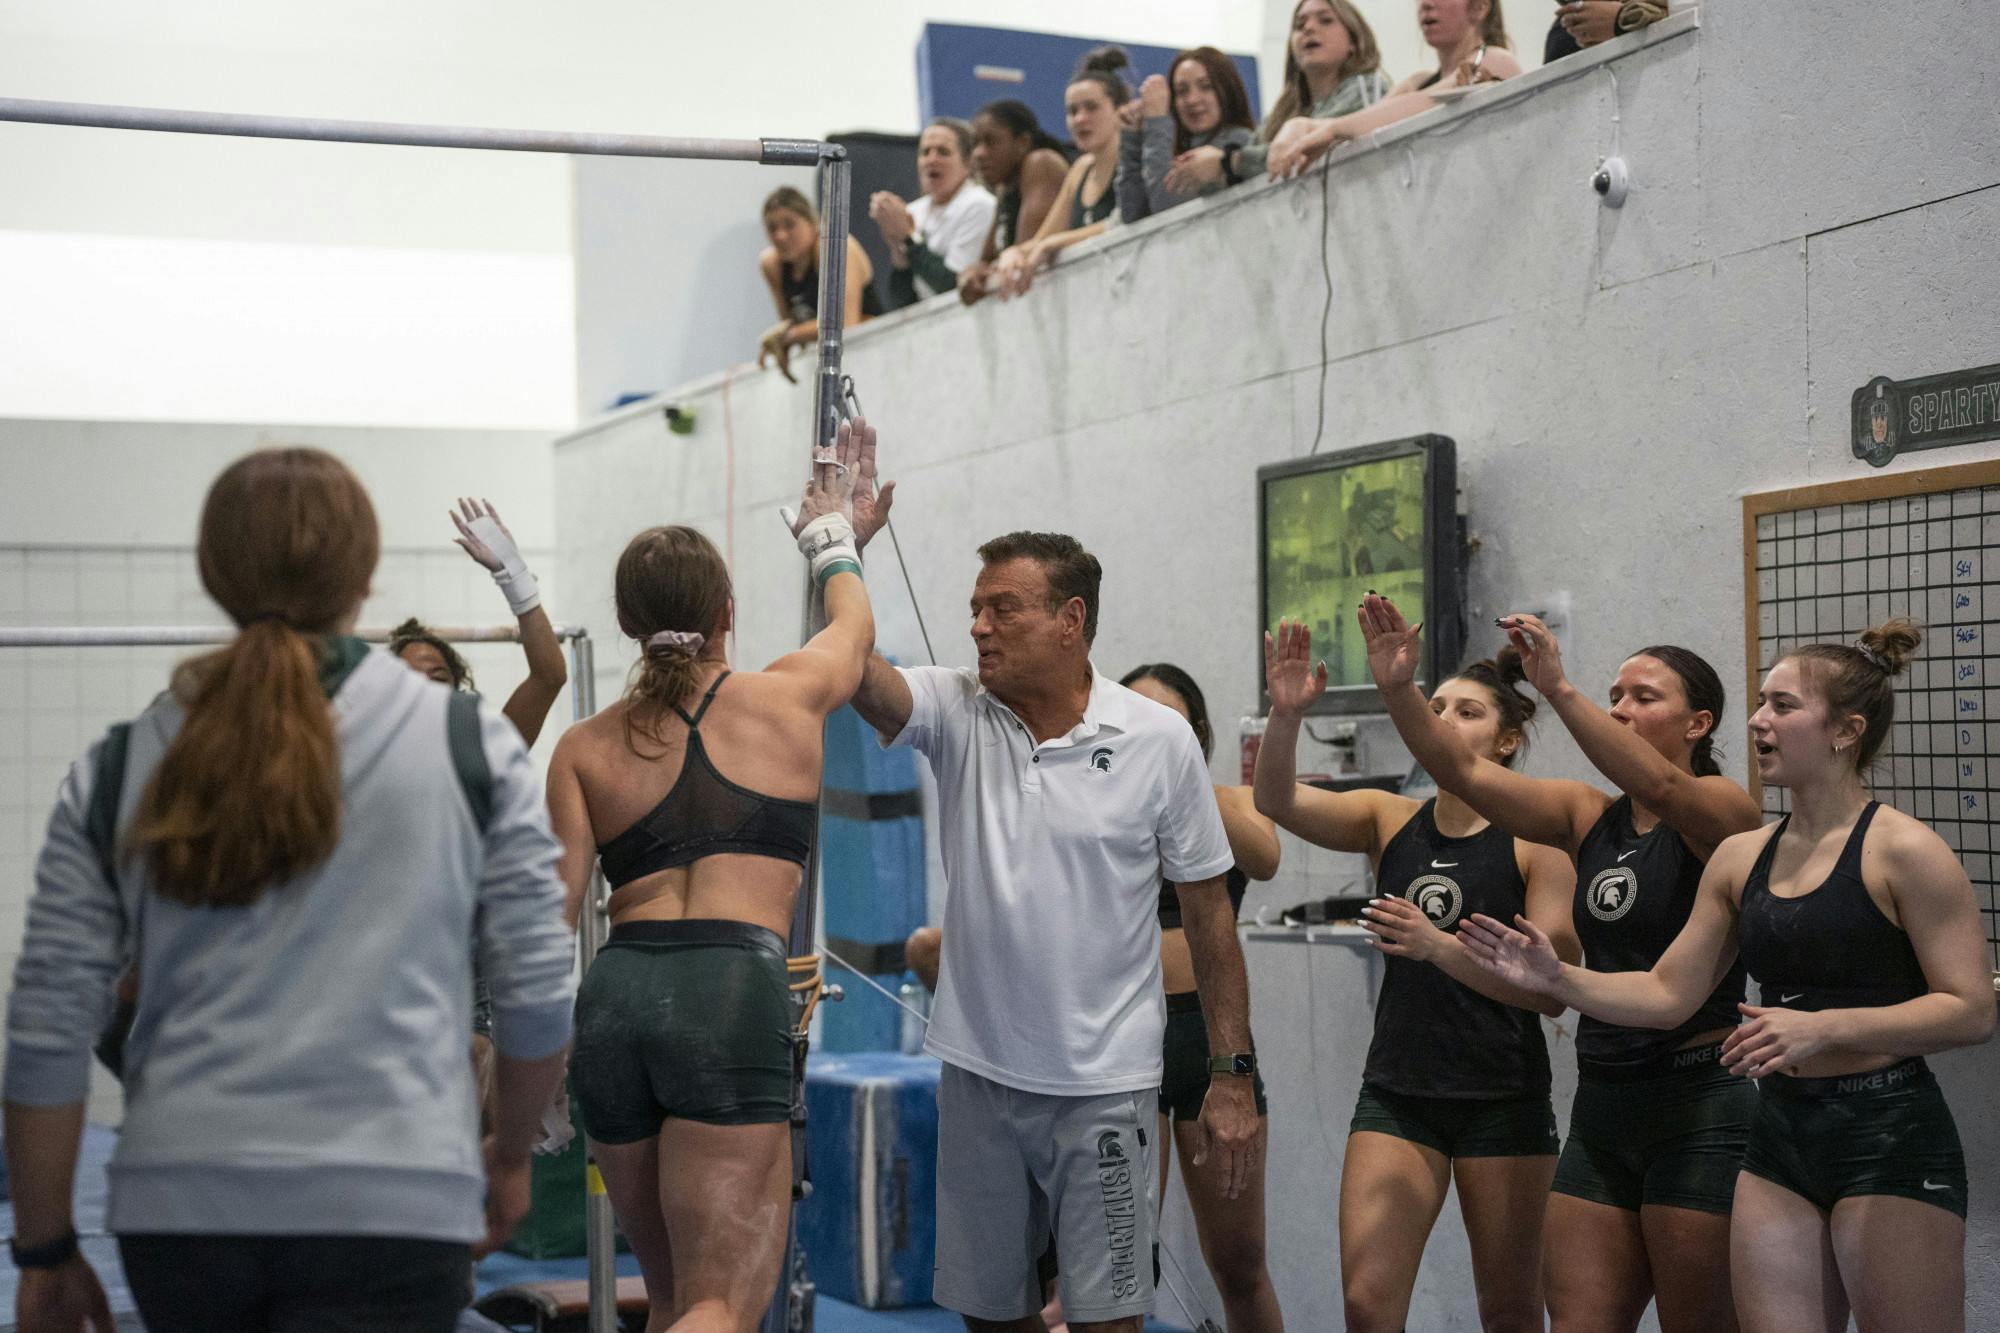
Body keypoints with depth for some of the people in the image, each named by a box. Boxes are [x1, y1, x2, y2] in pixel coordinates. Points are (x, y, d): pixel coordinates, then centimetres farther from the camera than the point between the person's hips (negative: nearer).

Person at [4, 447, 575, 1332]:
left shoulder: (118, 772, 4)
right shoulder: (472, 748, 0)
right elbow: (538, 994, 2)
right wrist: (510, 1155, 20)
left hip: (179, 1203, 3)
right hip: (389, 1204, -3)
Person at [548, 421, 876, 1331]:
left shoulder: (584, 749, 13)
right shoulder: (788, 699, 12)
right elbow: (853, 624, 35)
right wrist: (832, 531, 52)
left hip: (614, 995, 4)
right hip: (734, 992, -4)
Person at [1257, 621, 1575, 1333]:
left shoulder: (1537, 840, -5)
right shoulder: (1391, 820, 6)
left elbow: (1552, 990, -13)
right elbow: (1277, 800, -9)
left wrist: (1438, 945, -25)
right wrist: (1286, 716, -27)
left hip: (1502, 1099, -2)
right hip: (1396, 1092, 3)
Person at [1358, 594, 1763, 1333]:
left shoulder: (1725, 811, -6)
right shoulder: (1590, 817, 10)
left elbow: (1659, 786, -28)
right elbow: (1465, 773, 1)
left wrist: (1559, 690, -36)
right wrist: (1398, 689, -14)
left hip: (1698, 1111, -6)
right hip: (1601, 1109, 6)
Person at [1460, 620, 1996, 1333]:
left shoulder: (1900, 848, -9)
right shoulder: (1742, 858, 11)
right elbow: (1668, 994, 13)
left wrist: (1824, 1028, -22)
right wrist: (1557, 978, -1)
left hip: (1890, 1138, -6)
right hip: (1782, 1137, 6)